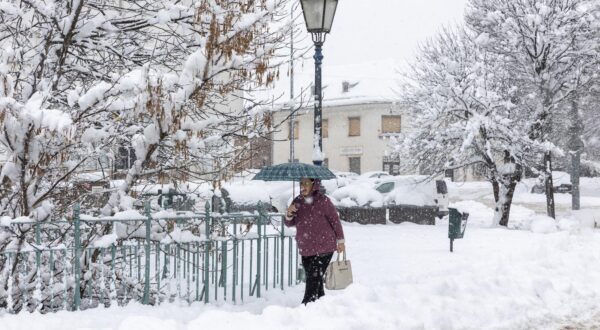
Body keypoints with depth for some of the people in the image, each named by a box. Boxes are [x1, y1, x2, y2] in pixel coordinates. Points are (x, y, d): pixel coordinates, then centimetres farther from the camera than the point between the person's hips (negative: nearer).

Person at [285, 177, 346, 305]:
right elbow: (289, 224, 9)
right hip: (305, 249, 6)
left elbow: (335, 220, -3)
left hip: (323, 248, -6)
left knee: (313, 279, -10)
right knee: (312, 279, 14)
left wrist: (340, 241, 3)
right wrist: (289, 214, -14)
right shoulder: (298, 201, 4)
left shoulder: (323, 201, -12)